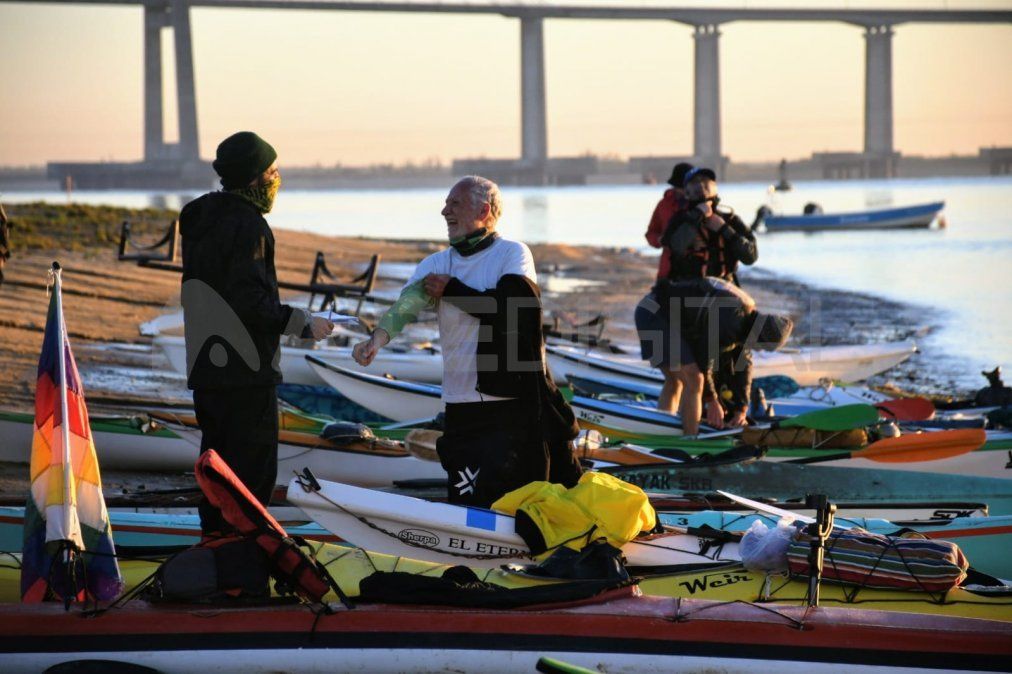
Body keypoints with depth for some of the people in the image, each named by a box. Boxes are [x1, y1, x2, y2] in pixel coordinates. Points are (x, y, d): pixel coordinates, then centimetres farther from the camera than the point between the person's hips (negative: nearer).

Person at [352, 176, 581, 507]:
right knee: (466, 502, -5)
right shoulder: (435, 265, 11)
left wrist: (451, 290, -9)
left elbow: (513, 309, -17)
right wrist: (378, 337, -26)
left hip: (516, 402, -3)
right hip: (463, 404, 3)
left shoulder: (513, 253, 0)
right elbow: (406, 304, -6)